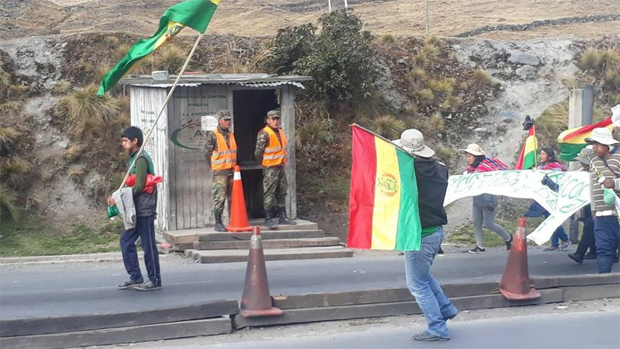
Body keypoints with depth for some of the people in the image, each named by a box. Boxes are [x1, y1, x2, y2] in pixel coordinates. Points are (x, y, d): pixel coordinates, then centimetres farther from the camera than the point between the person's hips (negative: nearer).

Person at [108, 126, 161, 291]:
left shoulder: (141, 158, -14)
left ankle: (155, 280, 6)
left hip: (145, 209, -10)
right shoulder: (134, 158, 15)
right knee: (126, 240, 10)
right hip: (137, 209, 10)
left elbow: (139, 186, -20)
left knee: (148, 245, -2)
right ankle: (136, 277, 15)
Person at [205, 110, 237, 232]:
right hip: (220, 171, -6)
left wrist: (235, 165, 15)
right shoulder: (213, 135, -6)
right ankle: (218, 223, -1)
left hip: (232, 170, 6)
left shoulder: (231, 134, 15)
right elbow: (209, 153, -4)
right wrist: (214, 168, -3)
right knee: (220, 197, -7)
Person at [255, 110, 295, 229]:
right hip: (270, 168, -8)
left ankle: (282, 216, 20)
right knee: (269, 193, -6)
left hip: (281, 166, 9)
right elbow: (258, 152, -14)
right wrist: (265, 164, -3)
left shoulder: (280, 131, 12)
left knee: (282, 192, 13)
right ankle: (268, 219, -3)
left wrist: (282, 162, 16)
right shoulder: (264, 133, -13)